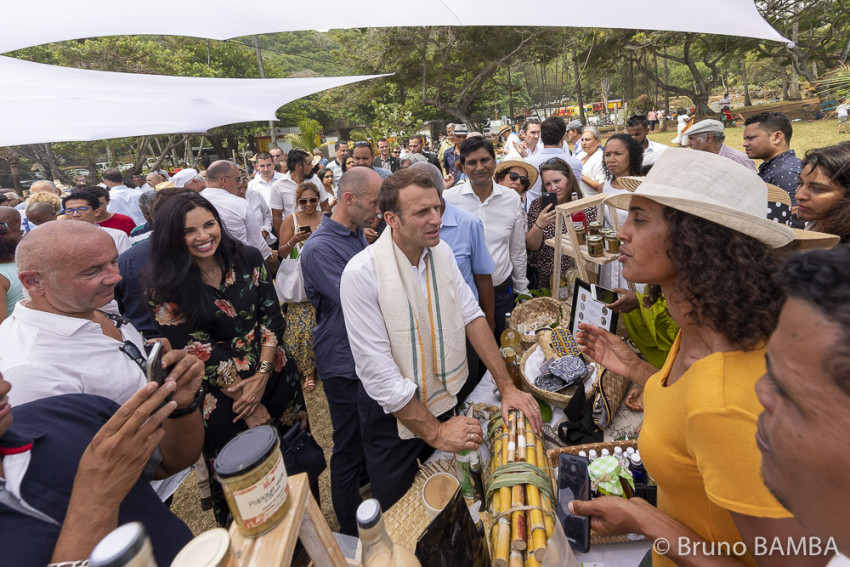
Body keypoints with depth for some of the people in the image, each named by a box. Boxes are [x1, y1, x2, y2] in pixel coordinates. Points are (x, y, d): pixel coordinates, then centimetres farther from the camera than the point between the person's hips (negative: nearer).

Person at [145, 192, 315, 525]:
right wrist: (246, 398, -13)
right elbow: (194, 348, -13)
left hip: (275, 376, 3)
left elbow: (272, 315, -4)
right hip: (220, 394, -3)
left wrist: (262, 375, -14)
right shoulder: (165, 288, -11)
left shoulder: (248, 259, -3)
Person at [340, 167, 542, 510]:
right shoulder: (362, 273, -27)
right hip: (394, 410, -5)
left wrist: (507, 387, -10)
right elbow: (379, 373, -25)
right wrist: (435, 432, -19)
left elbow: (471, 315, -5)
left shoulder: (441, 252, -6)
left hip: (446, 393, 6)